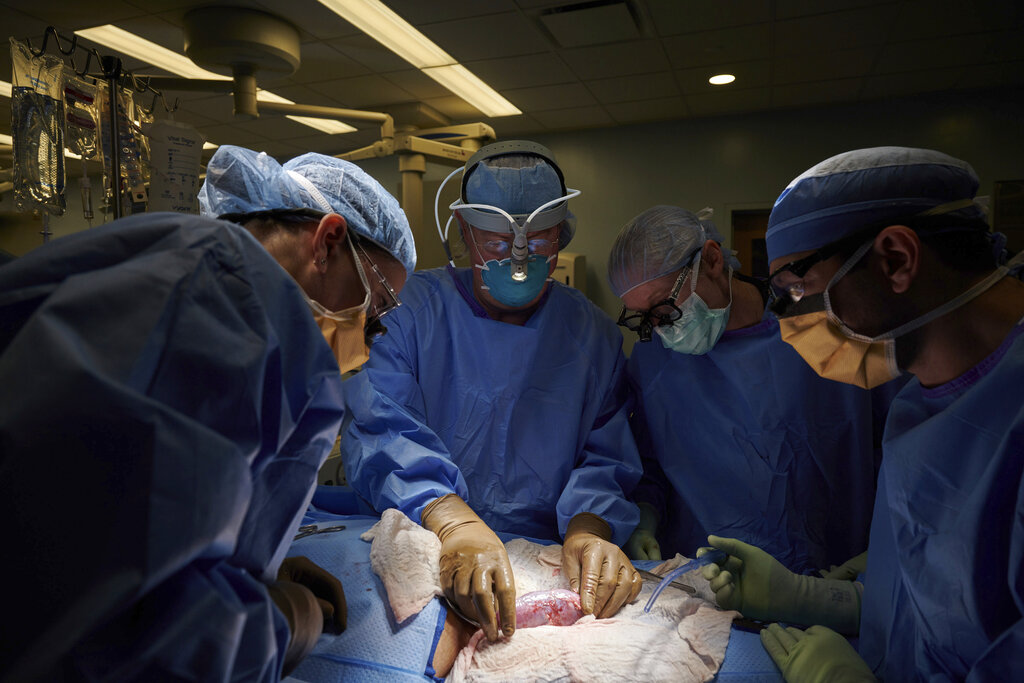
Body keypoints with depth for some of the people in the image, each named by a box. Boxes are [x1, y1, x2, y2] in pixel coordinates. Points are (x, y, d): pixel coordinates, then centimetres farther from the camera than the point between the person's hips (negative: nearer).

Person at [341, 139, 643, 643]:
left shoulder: (592, 332, 5)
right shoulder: (415, 304, -2)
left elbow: (606, 456, 3)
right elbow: (378, 424, -15)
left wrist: (589, 526, -20)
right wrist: (452, 520, -32)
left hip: (547, 558, 4)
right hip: (420, 550, -3)